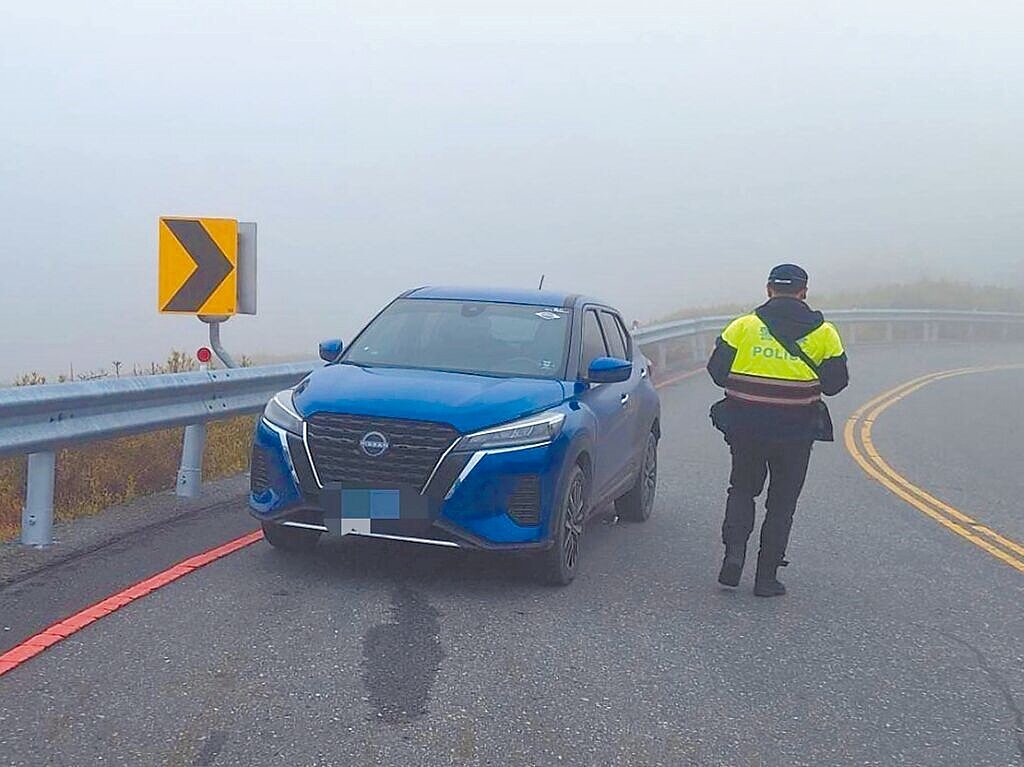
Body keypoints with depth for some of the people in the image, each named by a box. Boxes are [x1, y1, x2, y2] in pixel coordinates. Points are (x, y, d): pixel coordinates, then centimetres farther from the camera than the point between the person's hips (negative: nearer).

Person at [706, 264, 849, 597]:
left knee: (742, 489, 20)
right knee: (781, 503, 11)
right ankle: (766, 577, 11)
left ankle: (734, 551, 0)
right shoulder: (823, 333, -1)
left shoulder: (743, 326, -4)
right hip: (795, 432, 0)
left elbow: (717, 371, -3)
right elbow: (835, 382, 2)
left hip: (745, 428, 0)